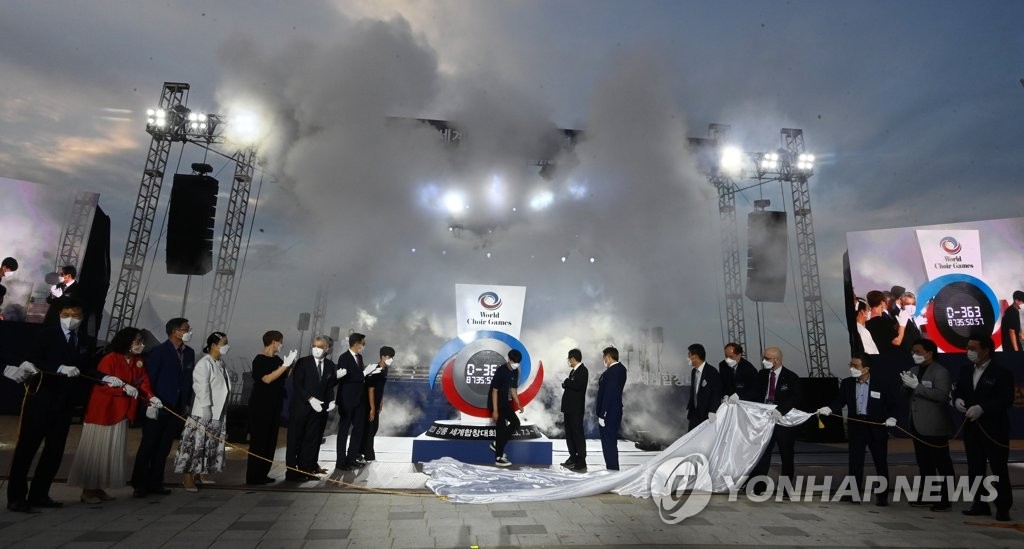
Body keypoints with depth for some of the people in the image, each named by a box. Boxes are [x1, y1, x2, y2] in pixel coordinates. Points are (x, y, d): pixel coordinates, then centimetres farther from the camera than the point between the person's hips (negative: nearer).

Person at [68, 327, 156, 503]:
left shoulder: (138, 361, 5)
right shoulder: (111, 358, -14)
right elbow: (102, 383, -19)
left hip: (121, 412, 7)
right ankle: (87, 489, 13)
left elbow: (143, 382, 1)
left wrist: (150, 397, -16)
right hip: (102, 411, -7)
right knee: (95, 450, 2)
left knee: (113, 450, 11)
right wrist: (125, 388, -30)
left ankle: (99, 487, 21)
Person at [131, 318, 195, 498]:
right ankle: (139, 484, 15)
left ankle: (155, 482, 19)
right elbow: (149, 378, -10)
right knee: (148, 446, 4)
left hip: (176, 408, 5)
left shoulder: (189, 353, 8)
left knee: (164, 447, 11)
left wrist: (186, 404, 8)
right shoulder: (159, 351, -9)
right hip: (157, 407, -5)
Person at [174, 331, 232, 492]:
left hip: (218, 413, 9)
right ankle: (188, 478, 4)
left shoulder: (221, 363, 13)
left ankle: (197, 475, 22)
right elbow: (202, 387, -20)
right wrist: (206, 407, -25)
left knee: (212, 447, 12)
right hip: (203, 413, -9)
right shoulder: (204, 363, -13)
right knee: (196, 445, -3)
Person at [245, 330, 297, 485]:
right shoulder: (259, 359, -11)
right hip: (260, 406, -7)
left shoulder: (277, 360, 10)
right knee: (258, 441, -3)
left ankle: (263, 474, 15)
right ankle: (253, 477, 4)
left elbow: (285, 376, 13)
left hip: (274, 406, 7)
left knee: (270, 441, 8)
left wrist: (291, 363, -1)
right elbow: (267, 379, -21)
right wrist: (285, 365, -21)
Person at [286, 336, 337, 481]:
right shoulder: (303, 362, -6)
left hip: (318, 408, 4)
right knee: (295, 440, 4)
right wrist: (310, 399, -17)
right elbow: (297, 385, -9)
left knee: (312, 440, 6)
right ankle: (291, 472, 12)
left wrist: (331, 400, -5)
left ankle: (306, 469, 14)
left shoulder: (330, 365, 5)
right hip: (300, 408, -3)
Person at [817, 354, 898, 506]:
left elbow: (892, 403, 0)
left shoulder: (881, 383, -7)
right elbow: (840, 401, -1)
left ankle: (882, 496, 20)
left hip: (877, 426, -2)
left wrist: (891, 418, -16)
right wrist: (829, 408, -19)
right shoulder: (847, 383, 0)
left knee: (881, 462, 8)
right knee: (855, 461, 6)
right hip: (856, 426, 2)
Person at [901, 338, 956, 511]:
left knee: (942, 464, 2)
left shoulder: (941, 372, -12)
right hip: (918, 425, 8)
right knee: (924, 463, 15)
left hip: (935, 427, -8)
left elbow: (942, 395, -24)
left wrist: (917, 386, -24)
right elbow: (907, 393, 16)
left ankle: (945, 499, 10)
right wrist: (907, 385, -5)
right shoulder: (914, 370, 12)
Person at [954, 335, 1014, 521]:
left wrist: (981, 408, -25)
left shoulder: (1002, 373, -9)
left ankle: (1003, 507, 12)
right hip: (971, 428, 6)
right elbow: (957, 391, 15)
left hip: (994, 430, -6)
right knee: (975, 469, 11)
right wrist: (957, 400, -7)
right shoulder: (965, 372, 10)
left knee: (999, 469, 2)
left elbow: (1006, 401, -15)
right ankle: (979, 504, 20)